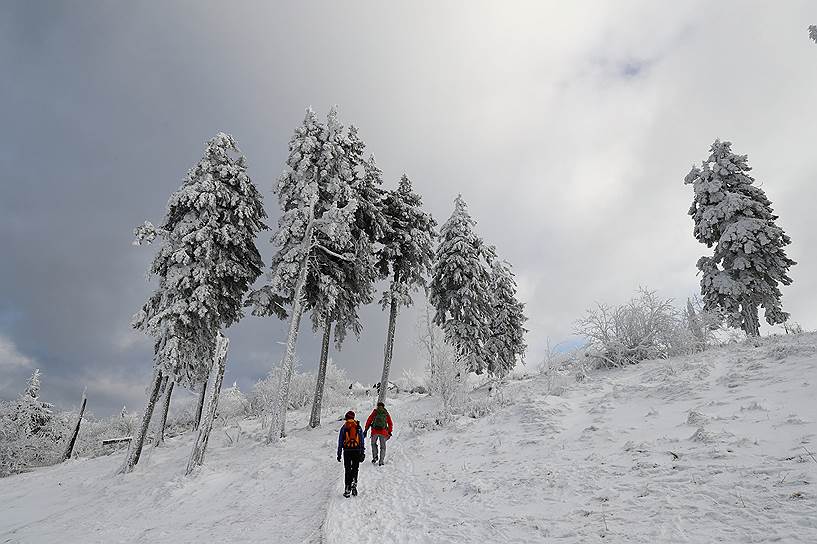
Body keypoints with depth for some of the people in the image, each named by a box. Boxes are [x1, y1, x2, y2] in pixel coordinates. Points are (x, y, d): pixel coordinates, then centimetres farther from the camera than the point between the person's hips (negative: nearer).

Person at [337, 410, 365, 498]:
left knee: (347, 470, 7)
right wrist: (362, 453, 9)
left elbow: (340, 442, 4)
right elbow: (362, 441, 5)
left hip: (347, 451, 0)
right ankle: (354, 483, -11)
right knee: (355, 469, 11)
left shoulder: (343, 427, 3)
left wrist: (339, 454, 9)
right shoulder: (358, 427, 5)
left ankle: (347, 489, 3)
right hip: (356, 451, 0)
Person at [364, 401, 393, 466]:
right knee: (383, 447, 11)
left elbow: (369, 420, 4)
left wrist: (366, 430, 6)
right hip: (383, 432, 1)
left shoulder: (375, 412, 9)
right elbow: (390, 424, 15)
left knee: (373, 443, 22)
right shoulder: (386, 413, 13)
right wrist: (389, 432, 21)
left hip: (375, 431, -1)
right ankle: (381, 461, 5)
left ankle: (375, 456, 7)